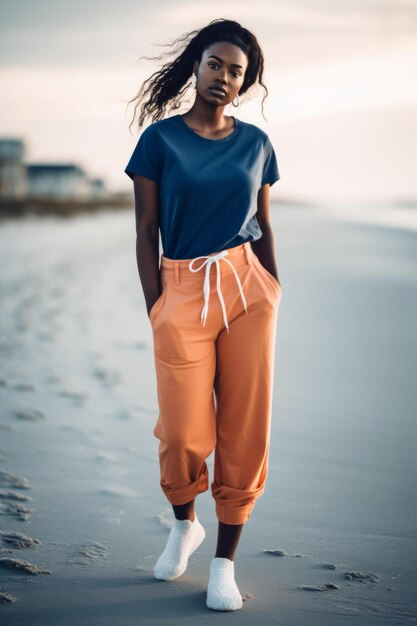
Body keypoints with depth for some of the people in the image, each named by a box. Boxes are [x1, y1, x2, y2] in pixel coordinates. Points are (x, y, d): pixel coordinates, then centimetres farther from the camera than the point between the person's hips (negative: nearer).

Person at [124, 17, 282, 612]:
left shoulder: (255, 143, 10)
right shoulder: (160, 138, 1)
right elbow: (145, 231, 0)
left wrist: (276, 296, 10)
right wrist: (156, 310, -6)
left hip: (247, 288, 3)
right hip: (183, 291, -2)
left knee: (245, 428, 0)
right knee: (184, 434, -5)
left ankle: (225, 561, 14)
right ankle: (184, 524, 28)